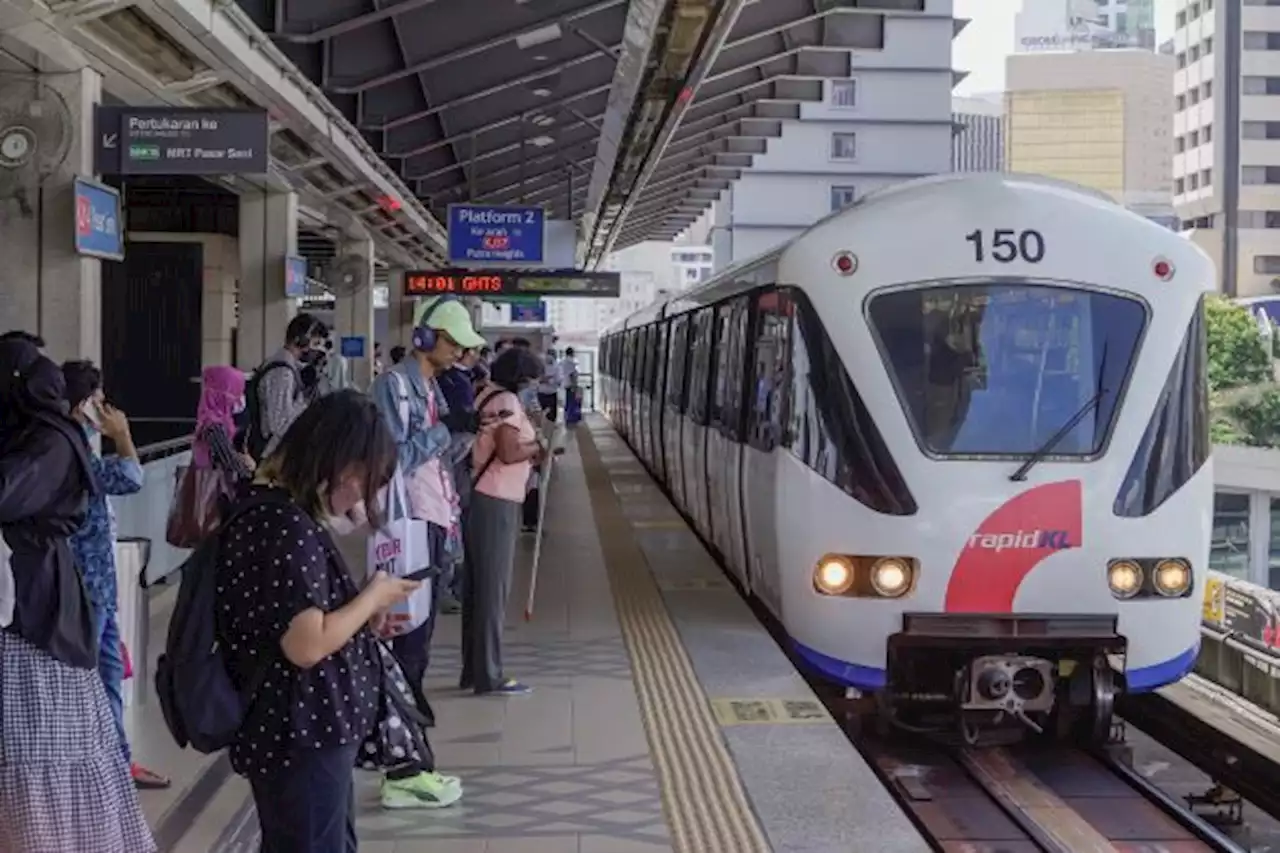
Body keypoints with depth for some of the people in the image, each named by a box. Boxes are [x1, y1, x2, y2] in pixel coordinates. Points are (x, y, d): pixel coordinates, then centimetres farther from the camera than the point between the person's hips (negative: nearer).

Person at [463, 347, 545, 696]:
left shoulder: (487, 394, 16)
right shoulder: (506, 400, -14)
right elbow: (509, 451, -24)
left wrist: (530, 455, 12)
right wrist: (538, 446, -7)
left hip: (478, 498, 10)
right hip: (495, 503, -9)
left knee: (477, 587, 13)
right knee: (493, 589, -3)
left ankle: (473, 669, 20)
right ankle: (489, 675, 2)